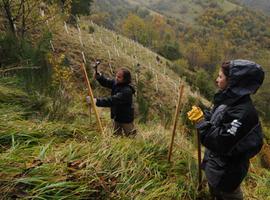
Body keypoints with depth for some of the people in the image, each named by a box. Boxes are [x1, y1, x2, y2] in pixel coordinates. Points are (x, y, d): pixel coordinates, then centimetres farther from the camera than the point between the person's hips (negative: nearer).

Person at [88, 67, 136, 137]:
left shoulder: (126, 91, -31)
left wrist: (97, 101, -46)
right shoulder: (116, 83, -6)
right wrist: (99, 77, -23)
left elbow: (112, 100, -39)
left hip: (126, 119, -7)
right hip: (116, 117, 8)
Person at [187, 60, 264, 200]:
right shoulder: (230, 101, -4)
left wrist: (201, 122, -31)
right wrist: (202, 115, -5)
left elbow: (222, 143, -35)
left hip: (226, 172, -8)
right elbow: (216, 121, 10)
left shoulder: (243, 112, -35)